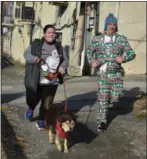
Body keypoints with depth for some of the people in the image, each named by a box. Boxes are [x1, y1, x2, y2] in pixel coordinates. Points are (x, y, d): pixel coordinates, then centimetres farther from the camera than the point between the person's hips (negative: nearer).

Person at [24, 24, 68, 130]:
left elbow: (66, 59, 12)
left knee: (47, 104, 5)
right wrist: (34, 58, -21)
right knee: (32, 99, 6)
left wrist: (63, 66, -10)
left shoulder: (59, 47, 9)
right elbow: (26, 54, 0)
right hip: (36, 80, -2)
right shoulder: (36, 44, 0)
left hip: (52, 81, 2)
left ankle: (41, 120, 25)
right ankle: (31, 109, 43)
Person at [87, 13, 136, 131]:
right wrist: (91, 62, -2)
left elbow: (132, 53, 0)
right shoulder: (97, 39, 3)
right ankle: (102, 120, 15)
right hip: (102, 73, 0)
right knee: (103, 97, 0)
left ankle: (101, 102, 34)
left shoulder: (122, 39, 1)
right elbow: (89, 51, 17)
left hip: (117, 73, 1)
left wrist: (124, 58, -21)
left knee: (116, 96, 0)